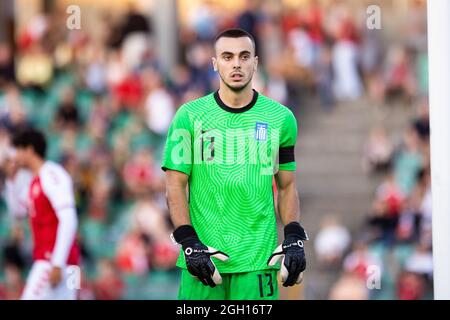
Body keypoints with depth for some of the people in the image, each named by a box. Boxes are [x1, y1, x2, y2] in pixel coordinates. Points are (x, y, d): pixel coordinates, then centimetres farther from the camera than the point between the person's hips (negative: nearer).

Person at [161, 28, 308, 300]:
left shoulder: (281, 119, 7)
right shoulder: (190, 116, 2)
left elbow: (287, 186, 14)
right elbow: (175, 186, 2)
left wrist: (295, 239, 1)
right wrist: (189, 244, -8)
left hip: (259, 258, 1)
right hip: (204, 257, -1)